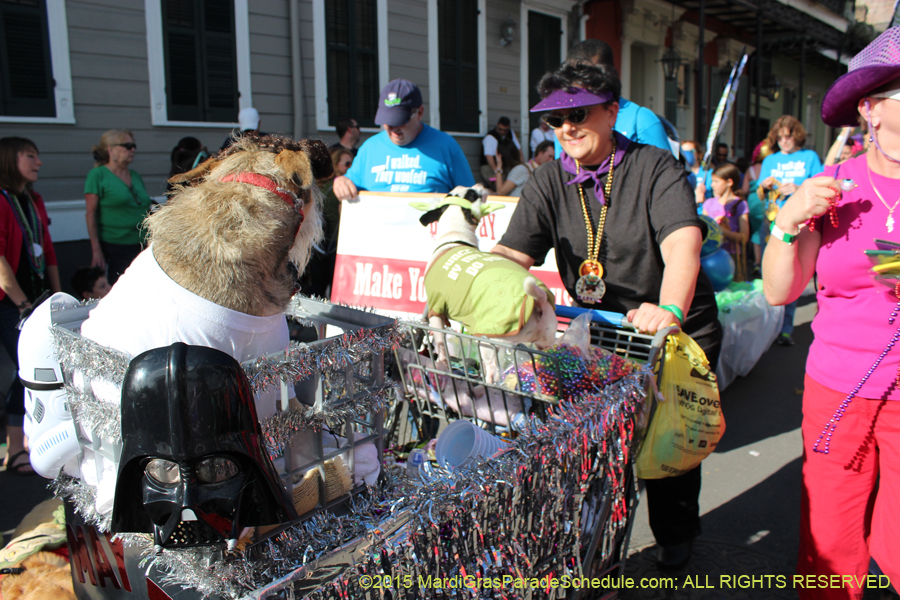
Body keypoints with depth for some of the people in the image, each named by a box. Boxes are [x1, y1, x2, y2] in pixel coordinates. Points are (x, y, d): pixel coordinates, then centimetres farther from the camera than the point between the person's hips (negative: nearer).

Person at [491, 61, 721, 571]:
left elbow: (682, 246, -28)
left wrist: (669, 309, -47)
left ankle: (676, 539, 36)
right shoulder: (549, 183, -1)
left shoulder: (657, 169, -12)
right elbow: (510, 256, -11)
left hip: (681, 329, -2)